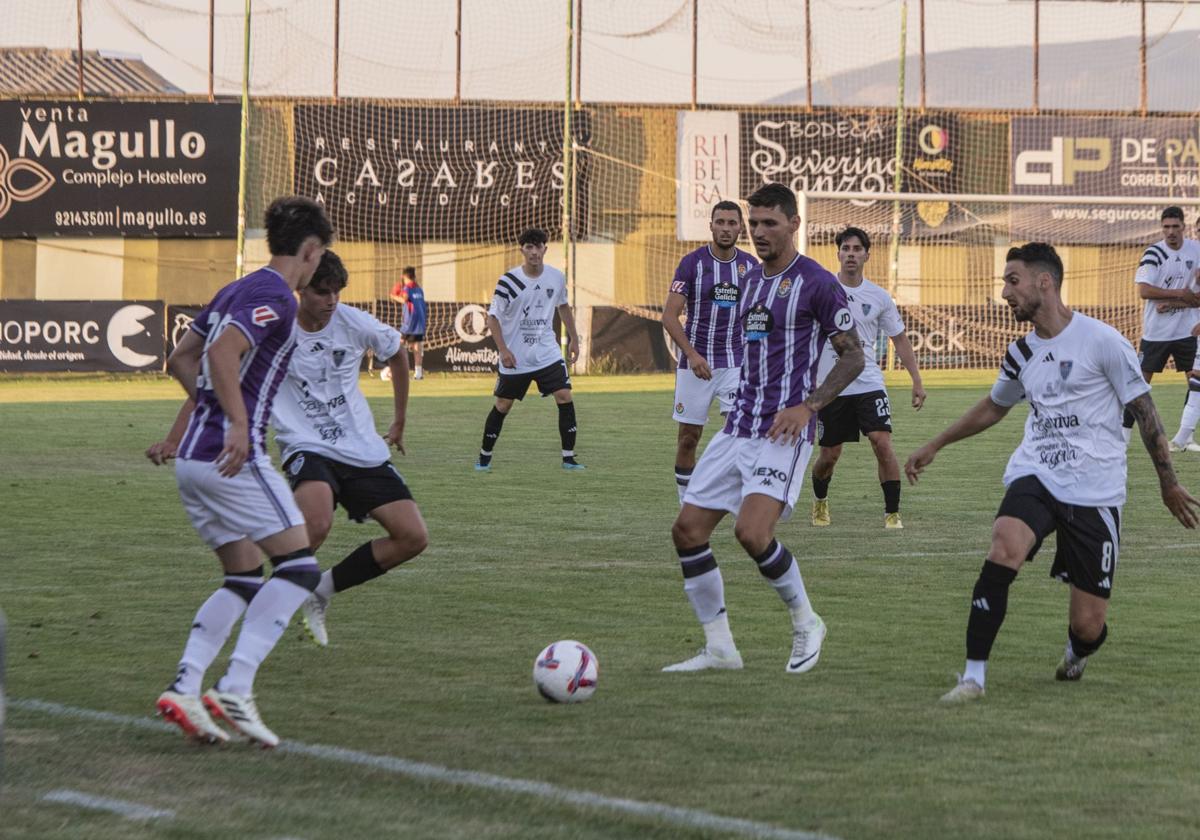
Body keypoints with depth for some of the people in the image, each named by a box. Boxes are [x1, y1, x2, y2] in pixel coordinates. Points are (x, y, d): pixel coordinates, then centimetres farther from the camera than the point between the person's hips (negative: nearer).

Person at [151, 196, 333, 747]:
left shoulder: (236, 290, 18)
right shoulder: (275, 296, -10)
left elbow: (180, 360, 24)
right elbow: (223, 353, -24)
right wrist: (239, 425, -27)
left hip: (193, 459, 10)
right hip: (234, 458, -10)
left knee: (246, 580, 14)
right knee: (300, 567, -7)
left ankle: (183, 688, 1)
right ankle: (234, 690, -16)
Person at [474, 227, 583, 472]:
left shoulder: (556, 277, -2)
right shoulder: (509, 281, -14)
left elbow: (563, 307, 17)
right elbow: (493, 317, -8)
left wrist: (573, 338, 18)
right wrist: (503, 350, -17)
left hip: (548, 353, 2)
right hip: (515, 357, -2)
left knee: (565, 397, -11)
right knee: (502, 406, 6)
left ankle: (568, 458, -4)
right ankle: (484, 457, 22)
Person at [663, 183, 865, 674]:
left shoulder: (817, 284, -7)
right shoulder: (751, 280, 16)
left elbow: (853, 357, -7)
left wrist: (808, 405, -17)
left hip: (784, 433, -8)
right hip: (738, 429, 8)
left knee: (752, 533, -23)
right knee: (687, 530, 0)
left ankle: (805, 623, 1)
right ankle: (719, 648, 9)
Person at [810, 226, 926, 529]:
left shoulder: (879, 297, 3)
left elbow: (900, 340, 11)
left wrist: (917, 381, 5)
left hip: (869, 384, 1)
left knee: (883, 443, -17)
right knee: (829, 455, 6)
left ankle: (892, 513, -8)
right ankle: (819, 500, 37)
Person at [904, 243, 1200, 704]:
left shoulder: (1102, 341, -7)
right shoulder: (1021, 353, 10)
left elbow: (1144, 411, 0)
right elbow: (994, 407, 30)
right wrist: (933, 446, 34)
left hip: (1095, 492, -4)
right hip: (1034, 475, 4)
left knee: (1087, 626, -3)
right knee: (1003, 549, -30)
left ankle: (1077, 651, 37)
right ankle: (973, 677, -26)